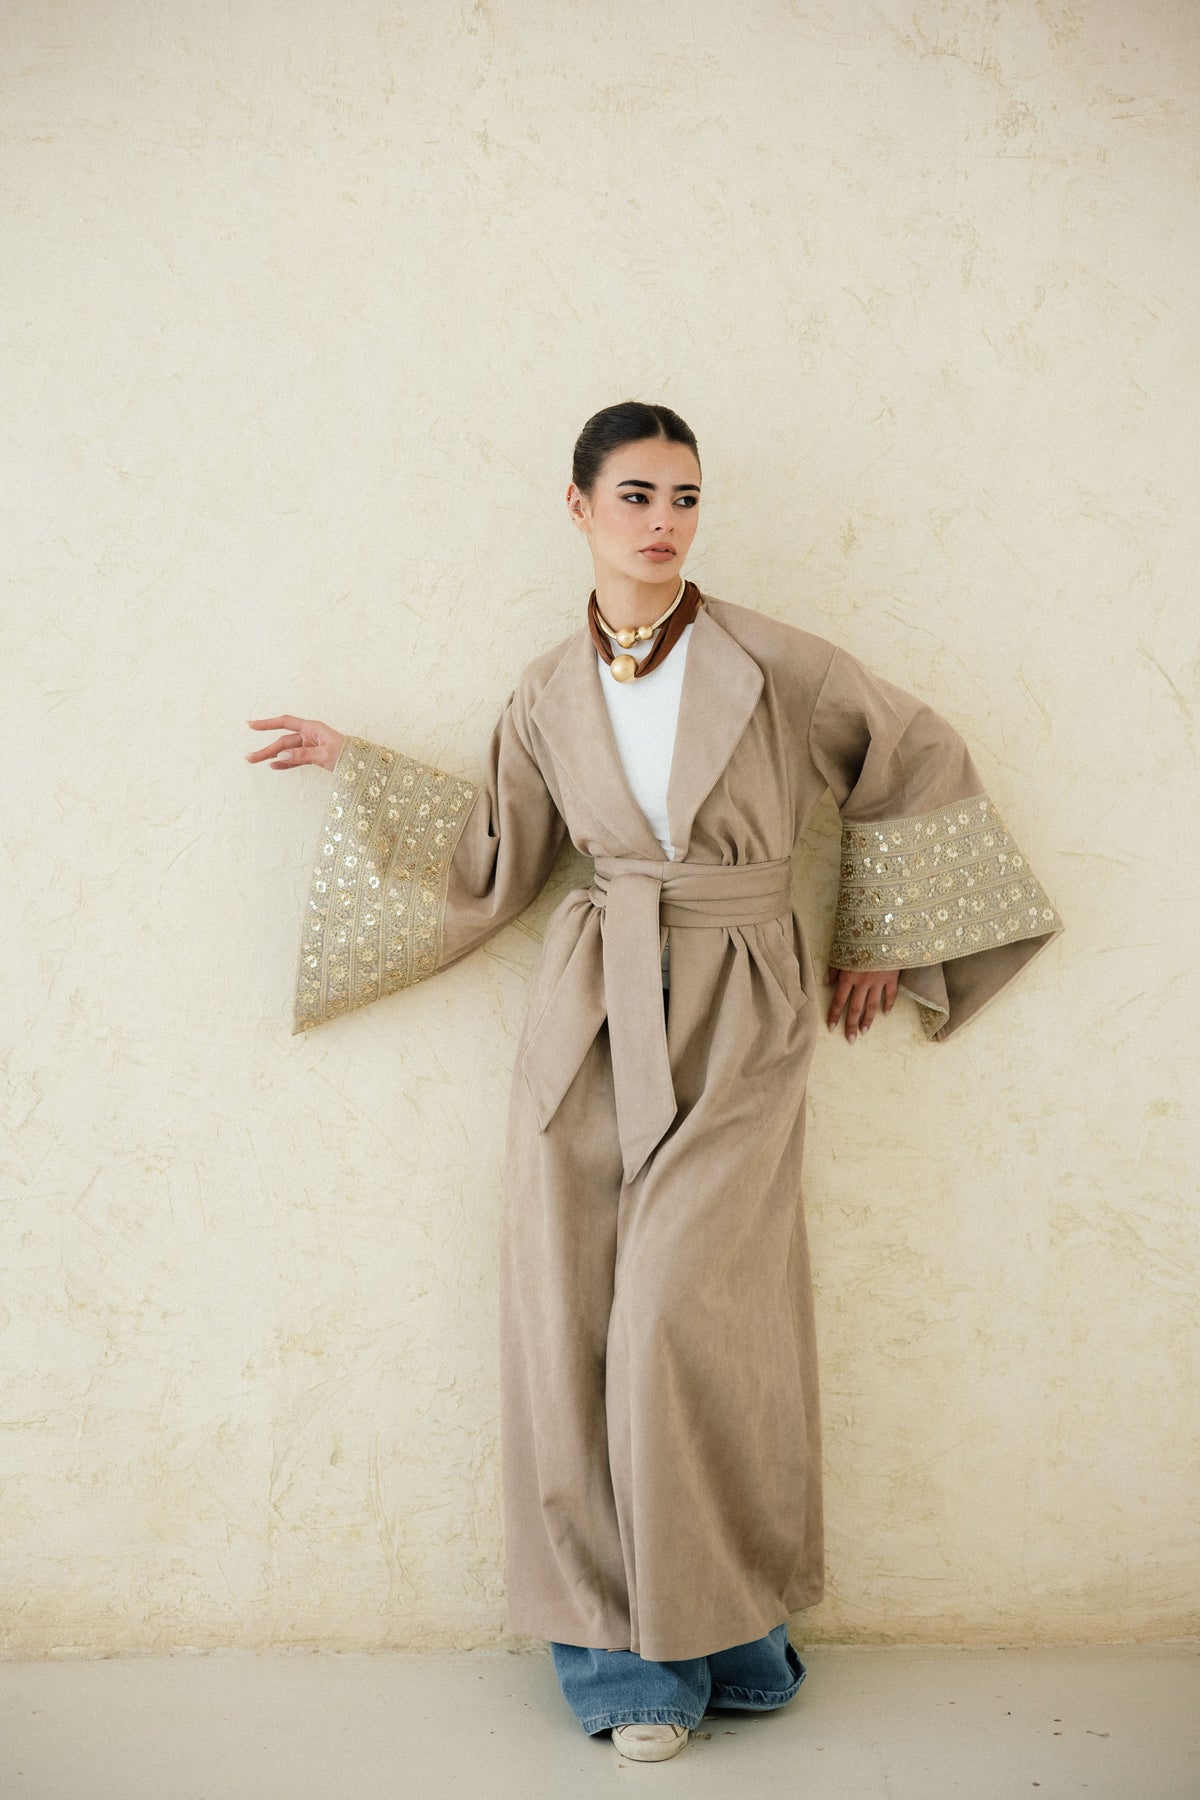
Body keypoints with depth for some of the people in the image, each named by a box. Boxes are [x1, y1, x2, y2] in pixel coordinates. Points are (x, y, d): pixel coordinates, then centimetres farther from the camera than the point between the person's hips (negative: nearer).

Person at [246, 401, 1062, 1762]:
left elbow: (920, 762, 8)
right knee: (571, 1324, 1)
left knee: (682, 1318, -11)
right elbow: (493, 865, 12)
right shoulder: (547, 695, 7)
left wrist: (876, 939, 10)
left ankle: (715, 1630, 13)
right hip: (590, 1016, 3)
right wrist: (357, 771, 11)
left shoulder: (774, 664, -2)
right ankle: (618, 1646, 17)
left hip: (736, 1021, -3)